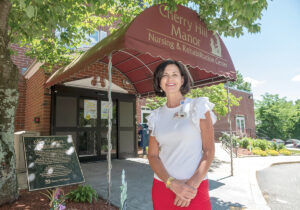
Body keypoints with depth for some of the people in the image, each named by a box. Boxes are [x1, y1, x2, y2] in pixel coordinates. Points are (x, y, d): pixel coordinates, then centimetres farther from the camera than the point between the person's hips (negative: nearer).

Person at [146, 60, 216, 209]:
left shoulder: (198, 106, -3)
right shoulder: (156, 116, 4)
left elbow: (209, 151, -7)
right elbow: (152, 155, 0)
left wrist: (192, 185, -16)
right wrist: (172, 183, -14)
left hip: (195, 189, -2)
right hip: (162, 185, 3)